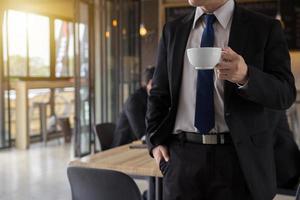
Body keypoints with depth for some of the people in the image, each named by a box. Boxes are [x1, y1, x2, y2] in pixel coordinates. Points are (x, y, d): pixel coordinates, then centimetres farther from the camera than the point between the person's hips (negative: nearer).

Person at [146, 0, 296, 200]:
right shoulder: (173, 30, 8)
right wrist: (155, 140, 1)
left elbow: (286, 93, -7)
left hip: (241, 156, -2)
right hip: (182, 154, 2)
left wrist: (246, 76, -25)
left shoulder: (265, 28, -1)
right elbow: (159, 93, 12)